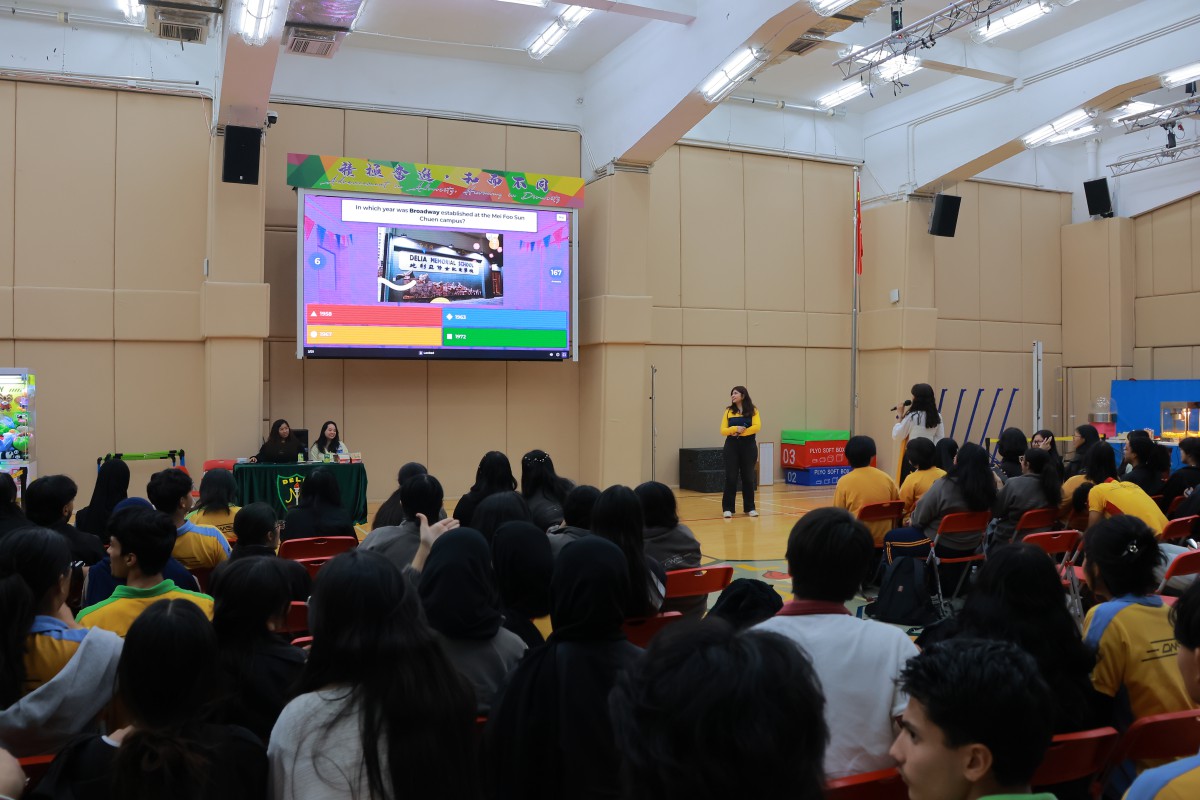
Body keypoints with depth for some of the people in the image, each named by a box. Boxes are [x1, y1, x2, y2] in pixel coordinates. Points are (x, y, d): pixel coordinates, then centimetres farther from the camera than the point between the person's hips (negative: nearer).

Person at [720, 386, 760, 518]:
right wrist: (735, 429, -17)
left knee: (748, 477, 4)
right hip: (732, 446, 1)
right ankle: (727, 508, 3)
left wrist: (740, 433, -13)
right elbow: (723, 431, 0)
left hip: (748, 446, -1)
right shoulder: (729, 411, 6)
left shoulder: (753, 410, 1)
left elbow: (757, 427, -12)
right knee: (731, 477, -2)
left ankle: (750, 508, 15)